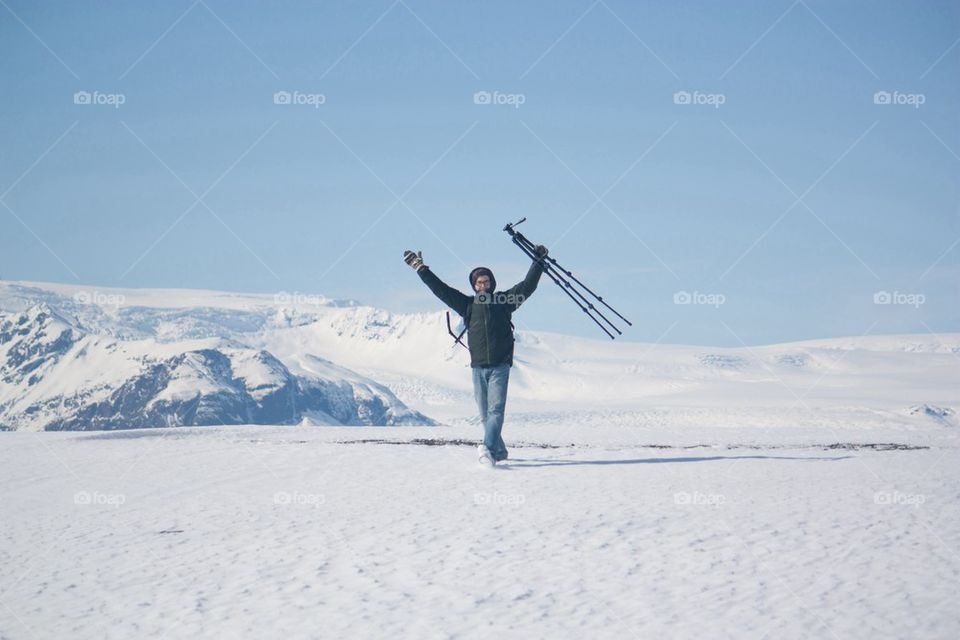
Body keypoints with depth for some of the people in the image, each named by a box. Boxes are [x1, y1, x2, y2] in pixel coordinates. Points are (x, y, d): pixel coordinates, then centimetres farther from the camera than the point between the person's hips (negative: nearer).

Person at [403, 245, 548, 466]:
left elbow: (527, 286, 5)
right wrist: (420, 268, 7)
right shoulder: (468, 305, 10)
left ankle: (488, 449, -30)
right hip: (478, 367, 3)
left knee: (496, 409, -16)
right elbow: (440, 288, 9)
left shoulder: (504, 301, 7)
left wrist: (538, 261, -1)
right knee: (485, 414, 6)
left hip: (500, 366, -3)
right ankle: (499, 451, 20)